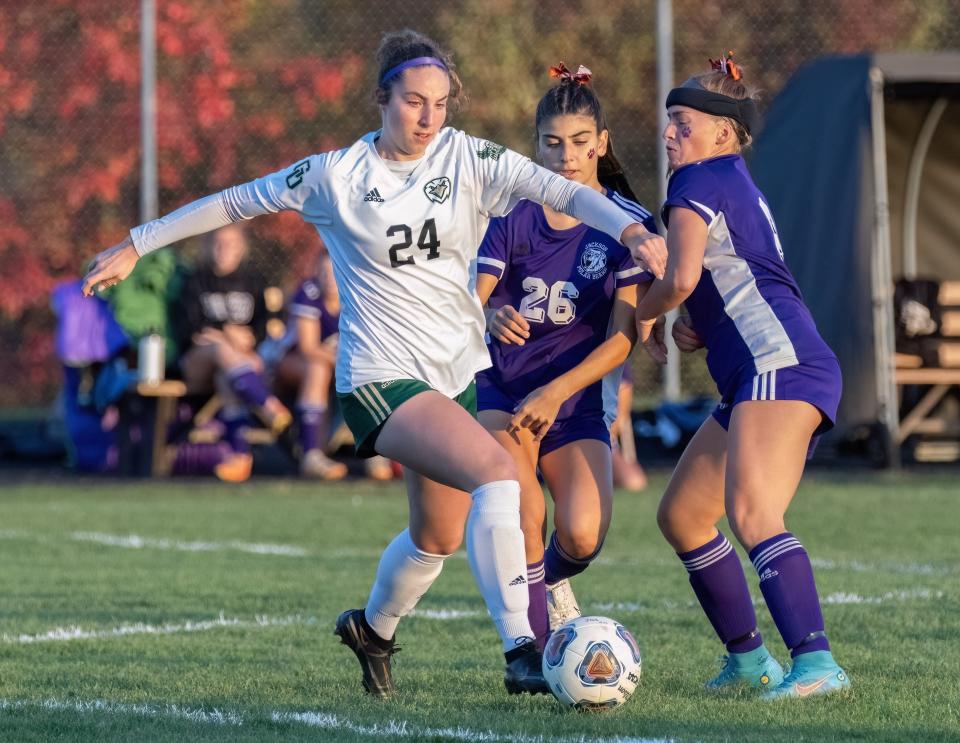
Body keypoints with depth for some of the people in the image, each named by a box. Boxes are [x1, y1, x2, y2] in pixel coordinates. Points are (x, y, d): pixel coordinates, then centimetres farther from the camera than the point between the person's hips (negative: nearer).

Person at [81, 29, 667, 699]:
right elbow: (234, 203, 6)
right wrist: (135, 247, 11)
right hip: (381, 377, -6)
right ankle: (521, 653, -30)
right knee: (497, 472, -27)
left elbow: (559, 189, -13)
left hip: (456, 373, 6)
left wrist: (631, 229, -31)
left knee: (439, 536, 18)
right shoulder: (335, 176, -6)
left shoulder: (470, 159, -1)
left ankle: (373, 629, 49)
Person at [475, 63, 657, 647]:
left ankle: (551, 583, 19)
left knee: (583, 537, -17)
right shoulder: (515, 215, -3)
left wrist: (557, 392, -23)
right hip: (504, 388, 0)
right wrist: (493, 314, -35)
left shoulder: (629, 225, -7)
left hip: (578, 398, 0)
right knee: (524, 513, -24)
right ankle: (538, 643, -13)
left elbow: (623, 336, -11)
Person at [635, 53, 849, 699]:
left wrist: (637, 314, 6)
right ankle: (750, 660, 20)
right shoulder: (739, 187, 26)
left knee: (751, 511, -27)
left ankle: (816, 662, -40)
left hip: (782, 366, -11)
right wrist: (699, 333, 15)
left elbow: (681, 279, -14)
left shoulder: (698, 182, -3)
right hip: (755, 378, 11)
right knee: (682, 514, 15)